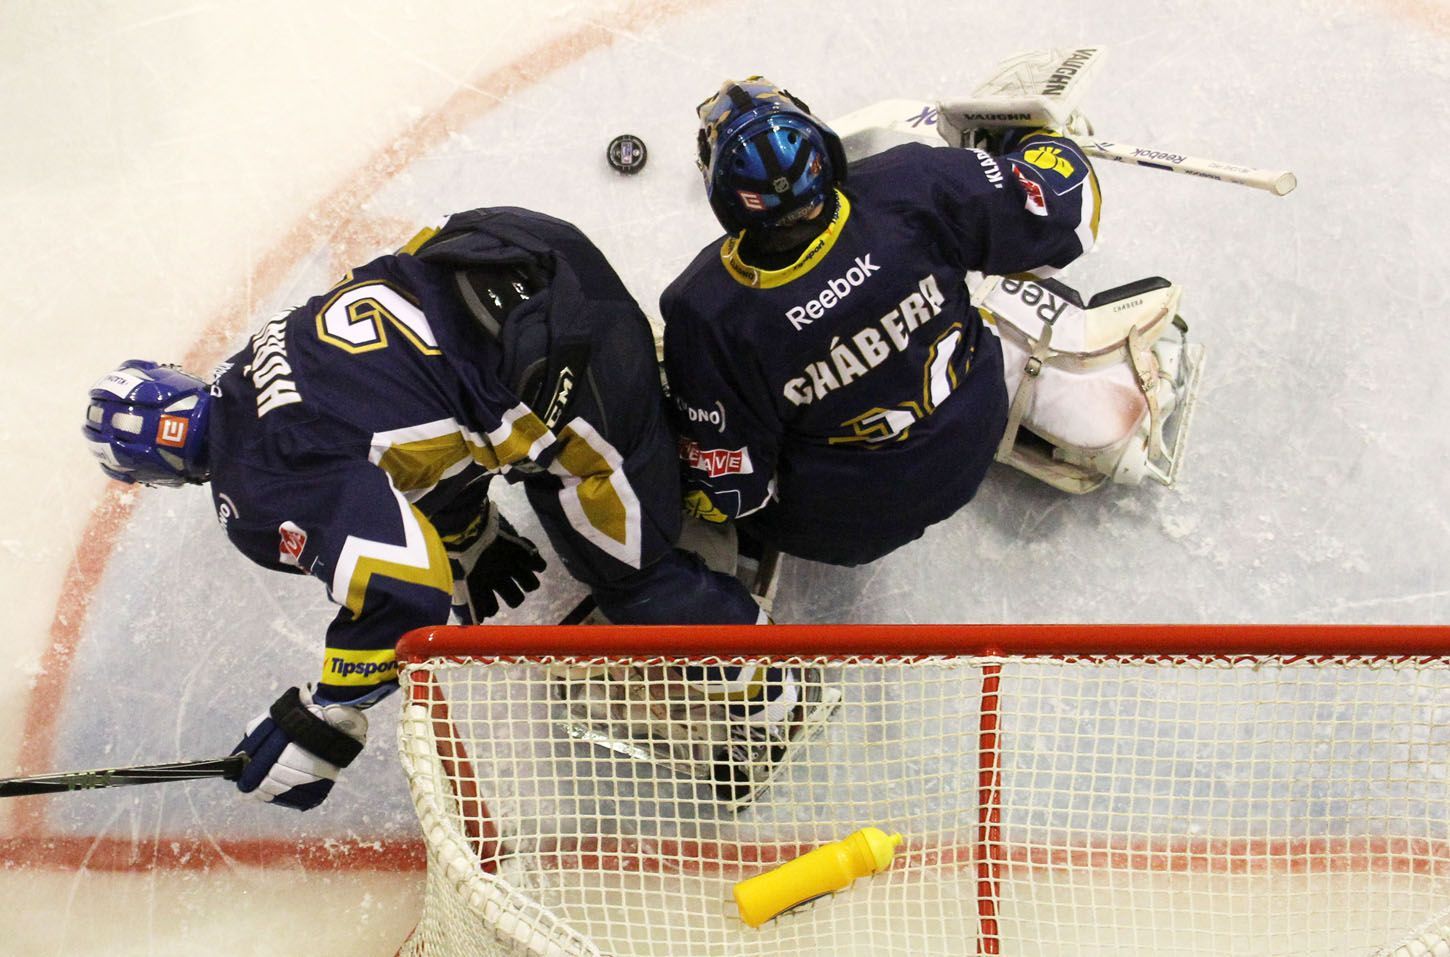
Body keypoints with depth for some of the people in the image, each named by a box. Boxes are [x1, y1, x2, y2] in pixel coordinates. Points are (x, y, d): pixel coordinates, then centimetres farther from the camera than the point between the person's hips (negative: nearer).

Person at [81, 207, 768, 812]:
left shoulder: (264, 494, -16)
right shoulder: (250, 367, 11)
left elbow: (403, 593, -23)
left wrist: (325, 723, -8)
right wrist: (473, 545, 28)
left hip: (575, 379, -9)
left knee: (626, 564, 7)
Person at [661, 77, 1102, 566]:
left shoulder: (705, 311, -31)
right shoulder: (911, 187, -27)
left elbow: (724, 492, -22)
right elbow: (1067, 202, -13)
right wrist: (1040, 140, 9)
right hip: (970, 451, 3)